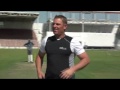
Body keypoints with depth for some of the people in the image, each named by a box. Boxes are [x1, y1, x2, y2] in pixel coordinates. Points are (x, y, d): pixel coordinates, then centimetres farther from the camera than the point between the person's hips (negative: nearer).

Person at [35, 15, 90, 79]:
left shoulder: (73, 42, -7)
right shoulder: (46, 40, 5)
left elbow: (86, 59, -7)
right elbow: (40, 56, 19)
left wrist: (72, 70, -20)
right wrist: (39, 71, 3)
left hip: (66, 77, -4)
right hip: (49, 77, 4)